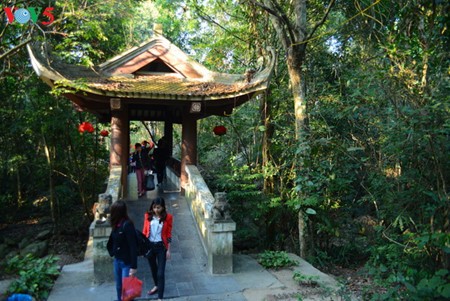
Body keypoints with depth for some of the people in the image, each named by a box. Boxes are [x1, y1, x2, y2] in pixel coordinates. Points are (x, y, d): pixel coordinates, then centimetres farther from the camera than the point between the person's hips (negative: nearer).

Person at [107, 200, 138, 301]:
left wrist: (134, 266, -22)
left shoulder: (127, 224, -23)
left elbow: (133, 246, -23)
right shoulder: (117, 224, 1)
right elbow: (114, 242, 10)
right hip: (117, 260, 8)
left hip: (126, 262, -8)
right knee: (119, 286, 21)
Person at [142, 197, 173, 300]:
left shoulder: (168, 217, -10)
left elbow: (168, 234, -5)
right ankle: (157, 286, 47)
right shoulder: (148, 216, -4)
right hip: (149, 245, 4)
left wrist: (168, 250, -5)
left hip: (161, 246, -3)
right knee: (153, 268, 23)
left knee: (160, 272, -5)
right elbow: (144, 231, 3)